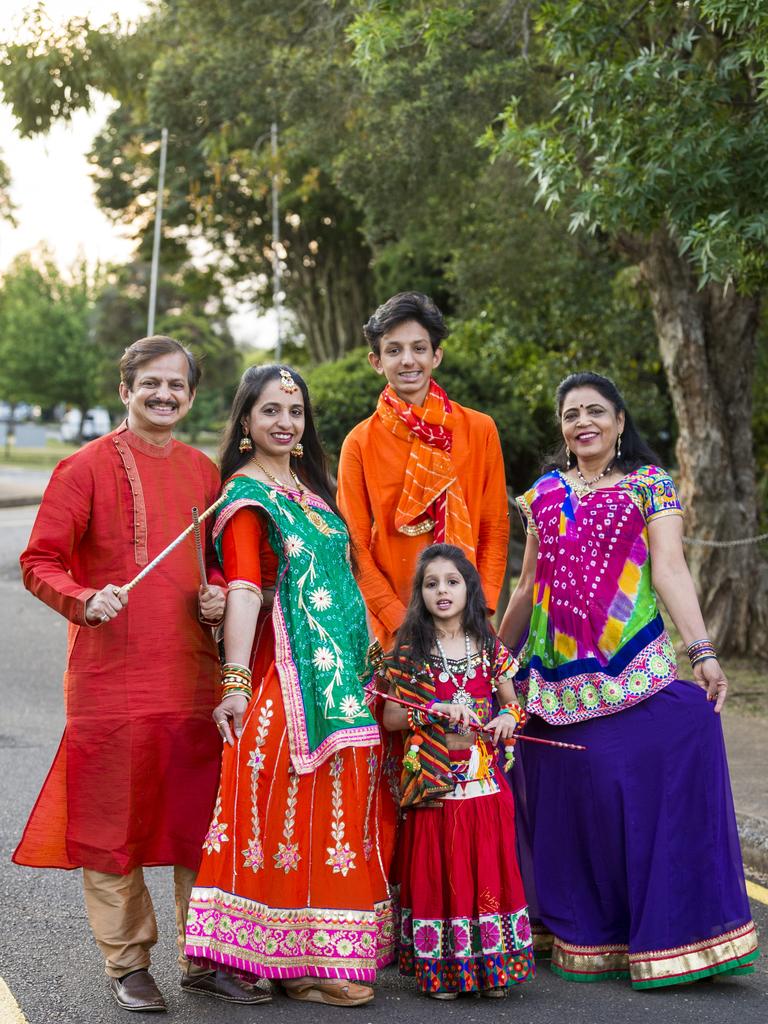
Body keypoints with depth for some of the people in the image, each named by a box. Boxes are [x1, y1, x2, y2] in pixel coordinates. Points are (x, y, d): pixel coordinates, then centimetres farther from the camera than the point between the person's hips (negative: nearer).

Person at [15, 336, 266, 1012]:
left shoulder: (205, 473, 12)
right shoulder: (86, 467, -2)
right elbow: (40, 562, -3)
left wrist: (220, 594, 2)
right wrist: (84, 600, -20)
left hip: (193, 674, 4)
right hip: (110, 674, -4)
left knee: (202, 819, 8)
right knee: (113, 823, 2)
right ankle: (127, 963, 15)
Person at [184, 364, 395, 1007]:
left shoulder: (310, 486, 18)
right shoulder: (246, 495, -6)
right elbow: (243, 590, -17)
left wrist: (367, 658, 19)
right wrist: (236, 682, -25)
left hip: (343, 671, 8)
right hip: (290, 671, -8)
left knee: (337, 805, 9)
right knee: (294, 808, -6)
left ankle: (339, 947, 17)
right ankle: (298, 960, -2)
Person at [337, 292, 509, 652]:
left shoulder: (480, 430, 3)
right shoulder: (359, 443, 0)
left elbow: (495, 531, 5)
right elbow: (356, 548, -1)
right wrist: (401, 621, -11)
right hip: (391, 628, -1)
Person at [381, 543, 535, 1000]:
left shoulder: (489, 648, 7)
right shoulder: (410, 651, 1)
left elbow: (511, 702, 16)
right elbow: (391, 717, -1)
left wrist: (508, 717, -8)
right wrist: (437, 710, -16)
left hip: (483, 778, 2)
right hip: (434, 781, -2)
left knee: (487, 869, 2)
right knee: (438, 872, 0)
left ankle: (492, 965, 10)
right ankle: (441, 969, 8)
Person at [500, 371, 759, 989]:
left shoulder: (650, 485, 4)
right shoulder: (546, 492, 14)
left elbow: (670, 570, -6)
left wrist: (702, 650, -18)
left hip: (632, 666, -3)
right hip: (556, 672, 3)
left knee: (648, 785, -13)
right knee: (571, 799, 3)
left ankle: (664, 934, -3)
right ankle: (584, 935, 14)